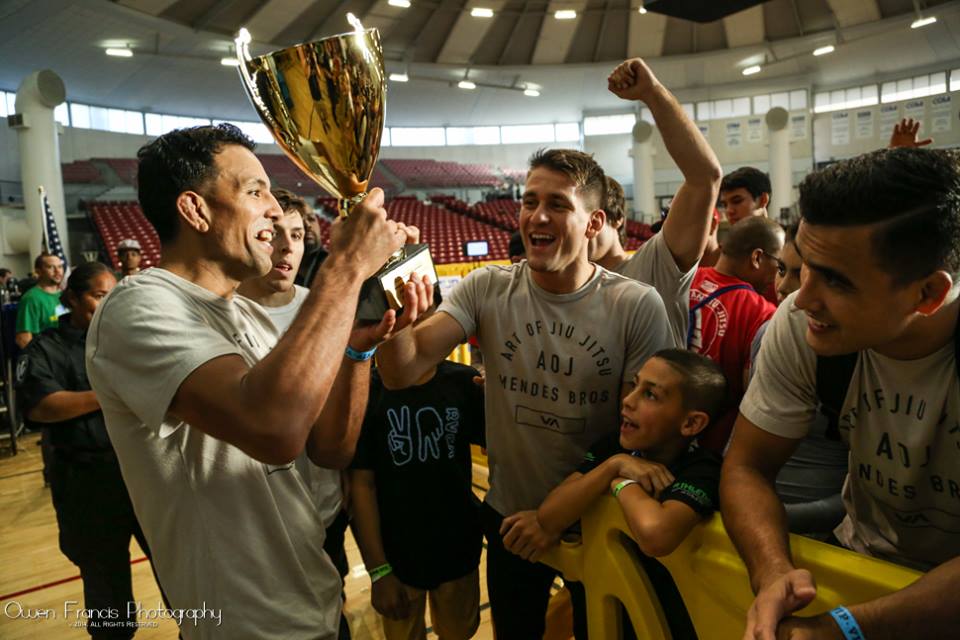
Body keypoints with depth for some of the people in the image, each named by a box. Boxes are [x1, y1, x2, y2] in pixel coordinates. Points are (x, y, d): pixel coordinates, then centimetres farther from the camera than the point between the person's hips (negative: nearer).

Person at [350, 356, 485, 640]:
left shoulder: (466, 383, -7)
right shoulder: (367, 391, -12)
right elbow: (361, 484, -11)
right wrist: (378, 570, -12)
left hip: (459, 549, 2)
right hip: (396, 555, -1)